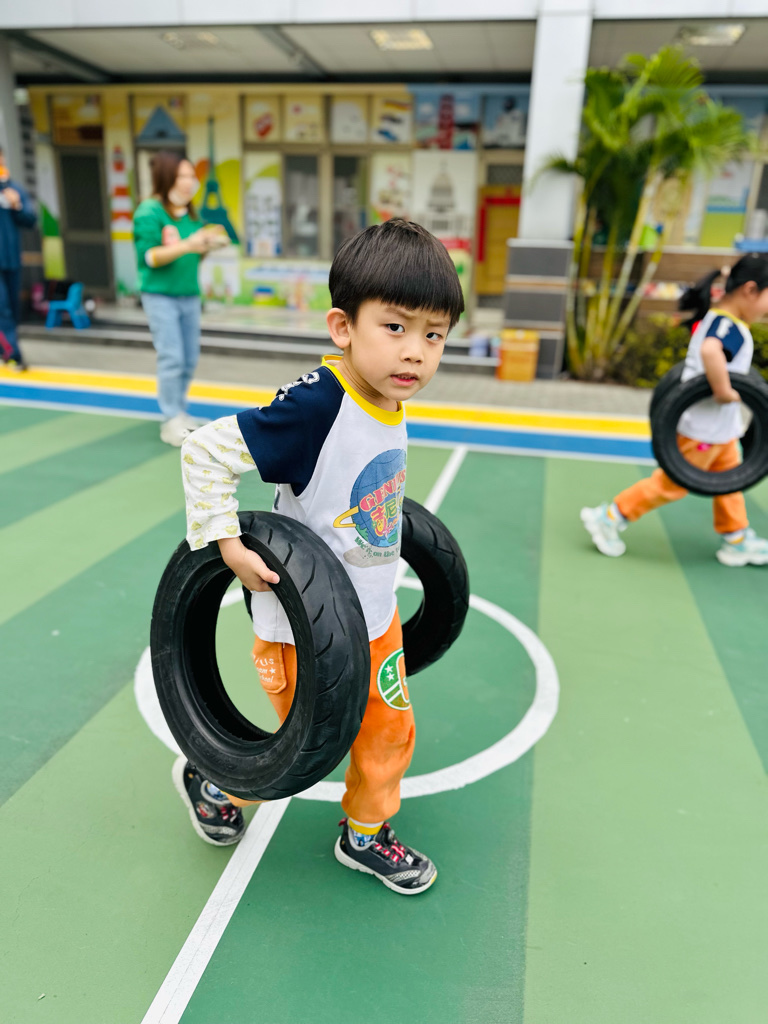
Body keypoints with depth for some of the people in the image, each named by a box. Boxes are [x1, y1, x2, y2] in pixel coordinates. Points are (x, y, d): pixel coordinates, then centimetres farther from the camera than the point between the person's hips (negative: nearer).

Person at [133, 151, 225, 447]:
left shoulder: (191, 213, 12)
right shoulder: (149, 212, -8)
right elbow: (149, 256, -15)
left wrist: (206, 246, -5)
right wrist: (186, 246, -24)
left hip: (189, 295, 6)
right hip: (160, 296, -6)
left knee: (190, 358, 8)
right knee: (172, 358, -9)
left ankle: (179, 412, 23)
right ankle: (171, 423, -1)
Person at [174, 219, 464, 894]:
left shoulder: (391, 405, -4)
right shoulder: (315, 407, -29)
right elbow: (206, 451, -25)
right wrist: (227, 545, -23)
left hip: (375, 614, 7)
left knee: (389, 731, 20)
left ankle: (365, 835, 47)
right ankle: (213, 782, 42)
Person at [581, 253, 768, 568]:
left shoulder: (715, 318, 6)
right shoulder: (729, 326, -25)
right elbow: (710, 350, -48)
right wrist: (724, 390, -37)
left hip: (719, 427, 10)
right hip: (703, 426, -10)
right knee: (673, 483, 1)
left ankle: (736, 542, 31)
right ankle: (608, 517, 9)